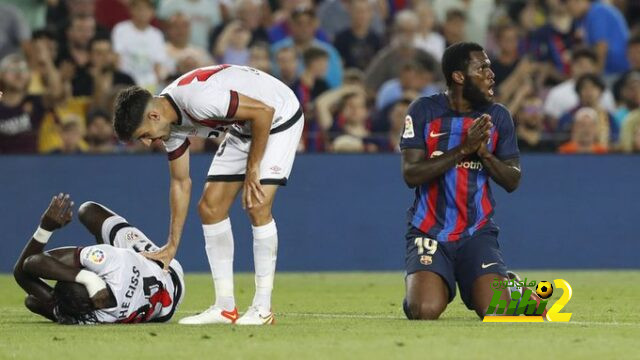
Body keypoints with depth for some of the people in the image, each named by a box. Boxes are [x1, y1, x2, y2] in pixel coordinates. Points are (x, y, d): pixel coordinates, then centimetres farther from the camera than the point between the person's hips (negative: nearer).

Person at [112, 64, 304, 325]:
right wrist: (172, 247, 5)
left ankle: (262, 308, -12)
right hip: (243, 128, 9)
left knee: (257, 206, -20)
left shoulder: (197, 98, -35)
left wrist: (252, 170, -22)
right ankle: (225, 306, 4)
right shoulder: (170, 122, -7)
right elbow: (181, 182, 4)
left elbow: (264, 111, -31)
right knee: (210, 207, 0)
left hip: (279, 116, -9)